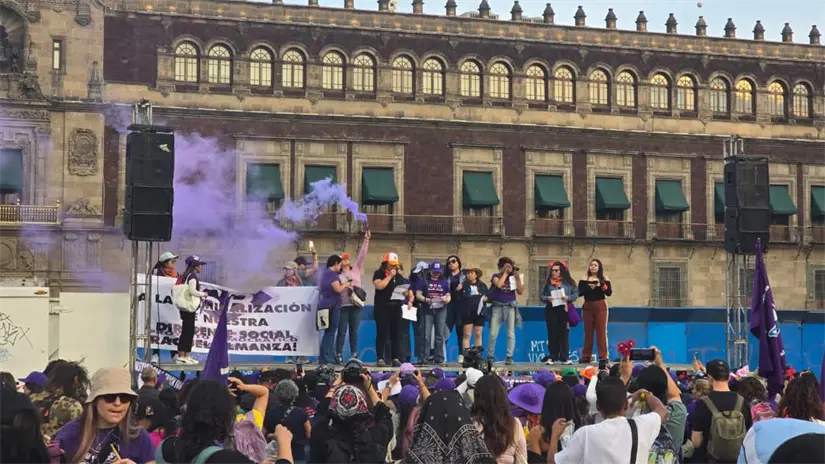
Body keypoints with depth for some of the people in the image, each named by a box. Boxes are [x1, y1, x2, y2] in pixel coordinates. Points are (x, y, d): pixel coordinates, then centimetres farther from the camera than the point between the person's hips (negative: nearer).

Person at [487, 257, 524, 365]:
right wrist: (505, 273, -7)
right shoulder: (496, 276, 5)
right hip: (497, 306, -1)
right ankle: (490, 356, 9)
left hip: (510, 306, 1)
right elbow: (498, 284, -18)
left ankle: (509, 357, 0)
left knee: (511, 333, -3)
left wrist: (517, 277, -5)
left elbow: (520, 291, -2)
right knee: (493, 334, -2)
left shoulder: (513, 277, 9)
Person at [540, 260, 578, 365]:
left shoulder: (569, 282, 5)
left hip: (564, 310, -1)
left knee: (564, 334, 0)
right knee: (552, 334, 2)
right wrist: (547, 298, -14)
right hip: (551, 310, 1)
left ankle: (564, 358, 4)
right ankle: (552, 357, 9)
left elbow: (576, 293, 1)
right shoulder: (548, 283, 8)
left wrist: (568, 298, -16)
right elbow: (541, 296, 7)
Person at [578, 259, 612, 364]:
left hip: (600, 306, -2)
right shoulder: (584, 279, 7)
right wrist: (588, 287, -18)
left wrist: (602, 285, -20)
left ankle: (603, 356, -2)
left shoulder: (604, 279, 4)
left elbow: (609, 292, -5)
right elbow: (579, 293, -3)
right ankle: (586, 356, 10)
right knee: (588, 332, 5)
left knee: (601, 331, -4)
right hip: (587, 307, 2)